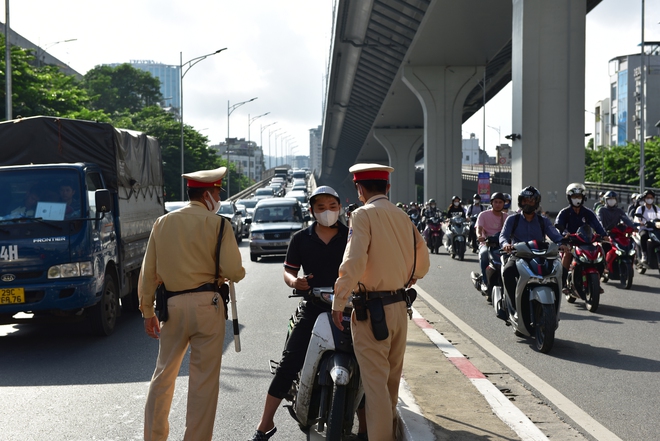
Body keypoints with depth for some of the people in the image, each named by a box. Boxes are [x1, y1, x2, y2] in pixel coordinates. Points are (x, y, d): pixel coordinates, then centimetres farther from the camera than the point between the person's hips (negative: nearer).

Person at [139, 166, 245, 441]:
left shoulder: (162, 223, 8)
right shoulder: (218, 223, -5)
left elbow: (148, 272, 8)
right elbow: (234, 271, -13)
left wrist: (148, 311, 16)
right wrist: (239, 272, 10)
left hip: (173, 305, 4)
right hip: (207, 305, -4)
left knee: (164, 373, 17)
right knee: (204, 379, 3)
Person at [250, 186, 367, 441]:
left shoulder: (353, 236, 2)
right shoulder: (301, 239, 5)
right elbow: (288, 271, 8)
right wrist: (294, 281, -15)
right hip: (313, 308, 1)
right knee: (288, 365, -3)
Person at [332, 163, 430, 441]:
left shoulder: (364, 215, -11)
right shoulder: (402, 217, 10)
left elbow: (354, 262, -22)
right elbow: (422, 263, 15)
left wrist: (338, 303, -16)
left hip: (372, 309, -7)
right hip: (399, 306, 7)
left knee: (375, 380, -4)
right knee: (392, 376, 19)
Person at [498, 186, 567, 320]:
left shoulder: (543, 221, 15)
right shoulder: (512, 219, 12)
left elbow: (554, 234, 0)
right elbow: (503, 235, -3)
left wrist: (562, 243, -24)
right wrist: (505, 244, -28)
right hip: (517, 256, -1)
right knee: (507, 271, -34)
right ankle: (514, 304, -25)